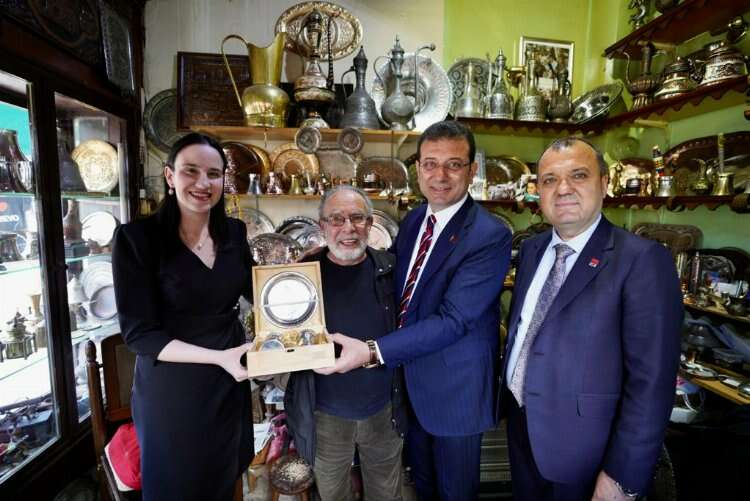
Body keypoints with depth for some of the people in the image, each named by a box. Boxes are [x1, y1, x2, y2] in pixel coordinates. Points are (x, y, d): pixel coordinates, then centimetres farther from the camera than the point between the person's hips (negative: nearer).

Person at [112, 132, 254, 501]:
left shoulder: (233, 232, -4)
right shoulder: (137, 237, -17)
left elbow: (255, 290, 9)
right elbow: (138, 333, -17)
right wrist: (218, 356, -26)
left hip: (228, 381, 4)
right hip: (170, 387, -4)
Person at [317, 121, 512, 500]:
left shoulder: (490, 236, -23)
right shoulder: (412, 220, 0)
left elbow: (452, 320, -29)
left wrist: (372, 352, -33)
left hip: (454, 391, -6)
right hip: (408, 381, 6)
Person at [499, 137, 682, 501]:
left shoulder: (642, 259, -19)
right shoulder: (532, 249, 1)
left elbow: (651, 380, -20)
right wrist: (508, 395, 10)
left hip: (582, 445, -5)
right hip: (521, 426, 6)